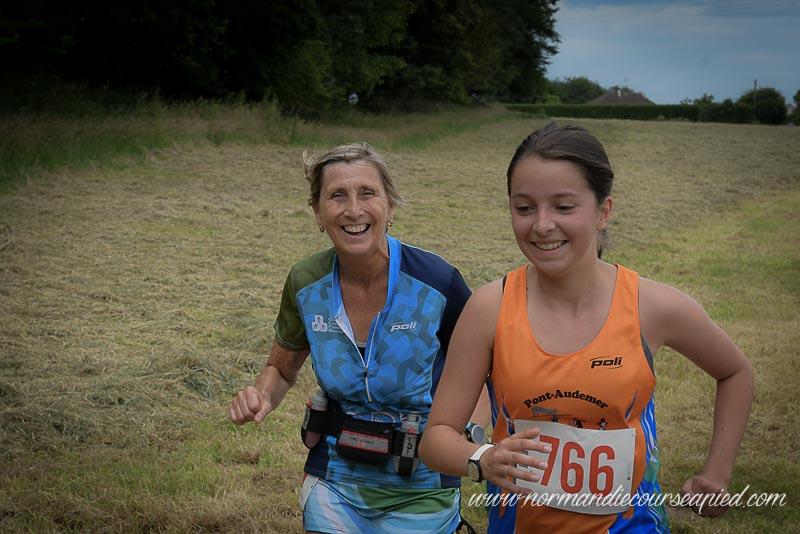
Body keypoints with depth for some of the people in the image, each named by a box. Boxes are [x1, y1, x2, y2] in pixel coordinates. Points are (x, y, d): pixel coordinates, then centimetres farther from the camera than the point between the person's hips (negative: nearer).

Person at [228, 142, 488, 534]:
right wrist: (260, 397, -14)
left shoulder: (437, 283, -19)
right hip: (334, 482, 2)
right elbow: (281, 369, 8)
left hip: (419, 490, -2)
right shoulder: (306, 285, -10)